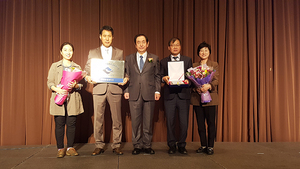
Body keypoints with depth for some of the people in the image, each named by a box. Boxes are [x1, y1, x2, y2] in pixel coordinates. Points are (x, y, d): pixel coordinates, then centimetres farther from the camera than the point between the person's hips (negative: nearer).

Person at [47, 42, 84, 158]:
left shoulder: (77, 67, 13)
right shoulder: (55, 66, 9)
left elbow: (81, 84, 11)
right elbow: (49, 82, 5)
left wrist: (75, 85, -12)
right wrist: (57, 89, -15)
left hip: (72, 99, 1)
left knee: (71, 123, 1)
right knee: (59, 124, -2)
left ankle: (70, 148, 12)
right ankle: (60, 149, 7)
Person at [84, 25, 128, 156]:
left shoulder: (119, 53, 12)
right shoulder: (93, 53, 13)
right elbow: (87, 70, 11)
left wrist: (125, 78, -10)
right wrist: (88, 78, -10)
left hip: (115, 88, 0)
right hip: (99, 89, 0)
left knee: (117, 119, 3)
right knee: (98, 119, 3)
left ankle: (116, 146, 14)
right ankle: (99, 146, 15)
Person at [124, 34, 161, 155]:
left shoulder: (154, 58, 10)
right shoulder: (129, 59, 13)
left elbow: (157, 76, 9)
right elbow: (127, 76, 11)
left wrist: (157, 91, 0)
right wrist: (126, 90, 2)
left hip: (149, 94, 0)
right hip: (134, 94, 1)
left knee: (148, 121, 5)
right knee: (135, 121, 3)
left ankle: (147, 145, 17)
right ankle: (137, 145, 16)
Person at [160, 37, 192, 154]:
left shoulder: (187, 60, 13)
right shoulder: (163, 61, 13)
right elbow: (160, 76, 9)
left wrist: (187, 81, -12)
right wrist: (164, 78, -13)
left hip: (183, 94, 0)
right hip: (169, 95, 0)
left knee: (184, 123, 1)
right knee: (170, 122, 4)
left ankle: (182, 145, 17)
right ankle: (172, 145, 19)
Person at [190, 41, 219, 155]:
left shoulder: (214, 65, 9)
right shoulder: (194, 66, 13)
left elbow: (216, 80, -2)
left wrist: (208, 86, -23)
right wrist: (196, 88, -15)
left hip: (210, 97, -2)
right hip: (197, 98, 2)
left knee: (211, 123, -1)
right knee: (200, 123, 6)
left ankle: (210, 146, 9)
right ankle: (203, 145, 17)